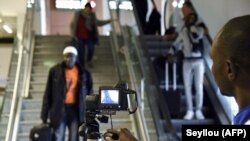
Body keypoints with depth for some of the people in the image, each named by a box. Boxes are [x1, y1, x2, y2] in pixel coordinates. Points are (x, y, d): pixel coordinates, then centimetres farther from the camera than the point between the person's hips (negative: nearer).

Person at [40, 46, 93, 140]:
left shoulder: (83, 73, 4)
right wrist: (44, 114, -1)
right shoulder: (55, 71, 1)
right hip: (59, 110, -1)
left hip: (76, 110, 1)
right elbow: (48, 93, 2)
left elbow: (89, 93, 7)